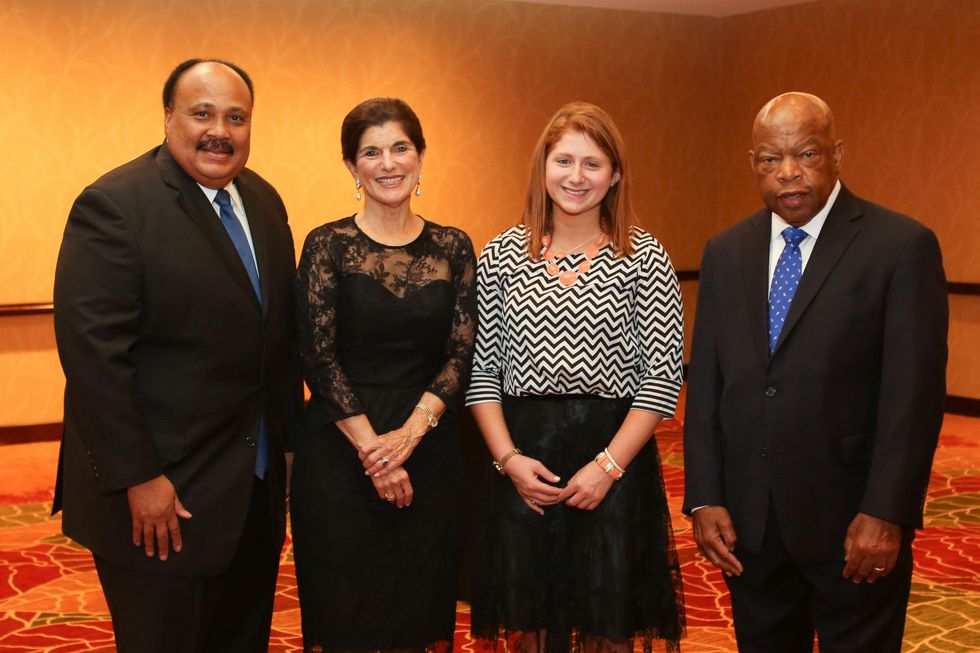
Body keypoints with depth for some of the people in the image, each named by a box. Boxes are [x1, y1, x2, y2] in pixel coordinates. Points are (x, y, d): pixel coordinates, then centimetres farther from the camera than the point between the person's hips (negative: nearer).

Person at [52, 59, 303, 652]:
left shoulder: (264, 201, 8)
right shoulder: (114, 206, -15)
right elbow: (93, 353, -20)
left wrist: (289, 432, 12)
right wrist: (137, 479, -20)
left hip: (257, 488, 7)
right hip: (163, 492, -7)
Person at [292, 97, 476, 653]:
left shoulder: (453, 248, 4)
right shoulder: (328, 245, -3)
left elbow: (462, 353, -1)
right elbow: (318, 357, -8)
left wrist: (409, 432, -13)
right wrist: (370, 447, -14)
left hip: (429, 448, 2)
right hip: (340, 449, -2)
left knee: (421, 606, 10)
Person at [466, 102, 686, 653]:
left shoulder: (645, 257, -2)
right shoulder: (502, 256, 5)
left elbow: (664, 375, -5)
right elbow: (482, 369, 5)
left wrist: (608, 465, -12)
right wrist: (509, 457, -6)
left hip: (615, 457, -2)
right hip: (522, 462, 2)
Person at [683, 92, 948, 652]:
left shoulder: (902, 246, -7)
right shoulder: (725, 253, 8)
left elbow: (914, 390, -12)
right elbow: (705, 385, 6)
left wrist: (886, 514, -16)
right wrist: (704, 500, -1)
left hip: (852, 525, -4)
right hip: (748, 522, 4)